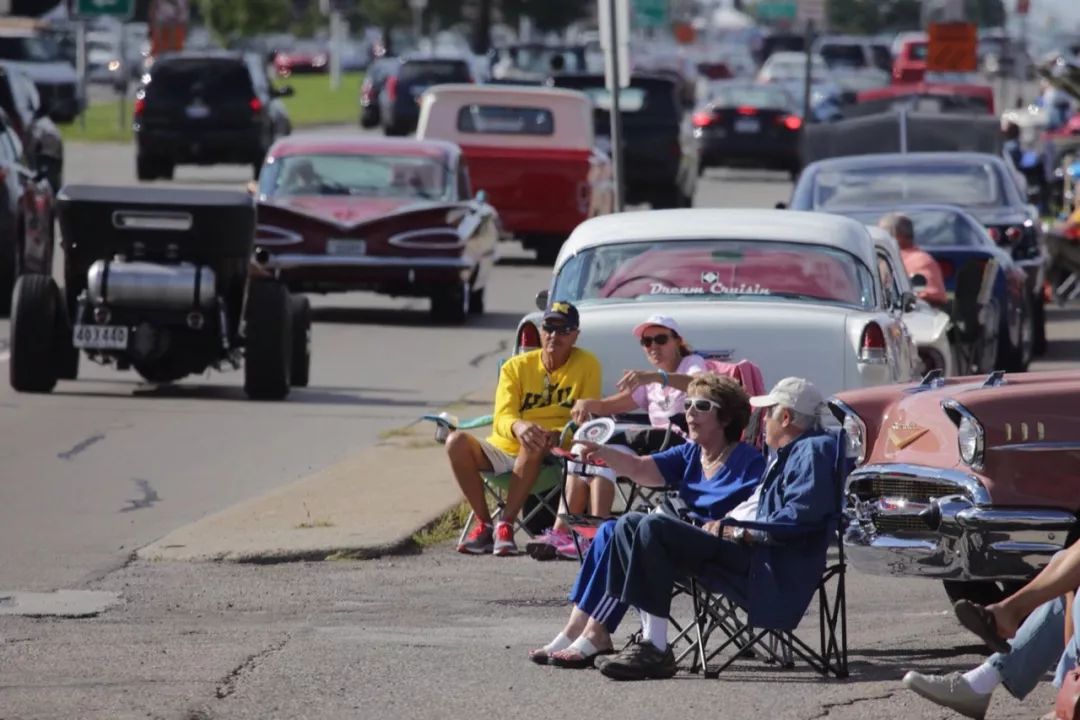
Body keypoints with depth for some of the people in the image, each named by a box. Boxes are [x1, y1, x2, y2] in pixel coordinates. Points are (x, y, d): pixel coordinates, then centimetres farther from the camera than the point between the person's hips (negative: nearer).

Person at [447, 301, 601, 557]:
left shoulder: (587, 365, -2)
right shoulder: (516, 367, 2)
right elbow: (502, 417, -10)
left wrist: (558, 435, -27)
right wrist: (518, 427, -36)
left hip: (553, 453, -3)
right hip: (505, 447, 3)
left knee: (534, 446, -39)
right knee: (457, 442, -25)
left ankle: (506, 526, -32)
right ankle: (484, 525, -21)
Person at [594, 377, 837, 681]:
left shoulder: (814, 450, -8)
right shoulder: (787, 453, 26)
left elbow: (794, 521, -20)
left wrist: (735, 531, -12)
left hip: (775, 571, -11)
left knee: (653, 529, -24)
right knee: (631, 524, 8)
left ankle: (655, 649, -26)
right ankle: (649, 637, -7)